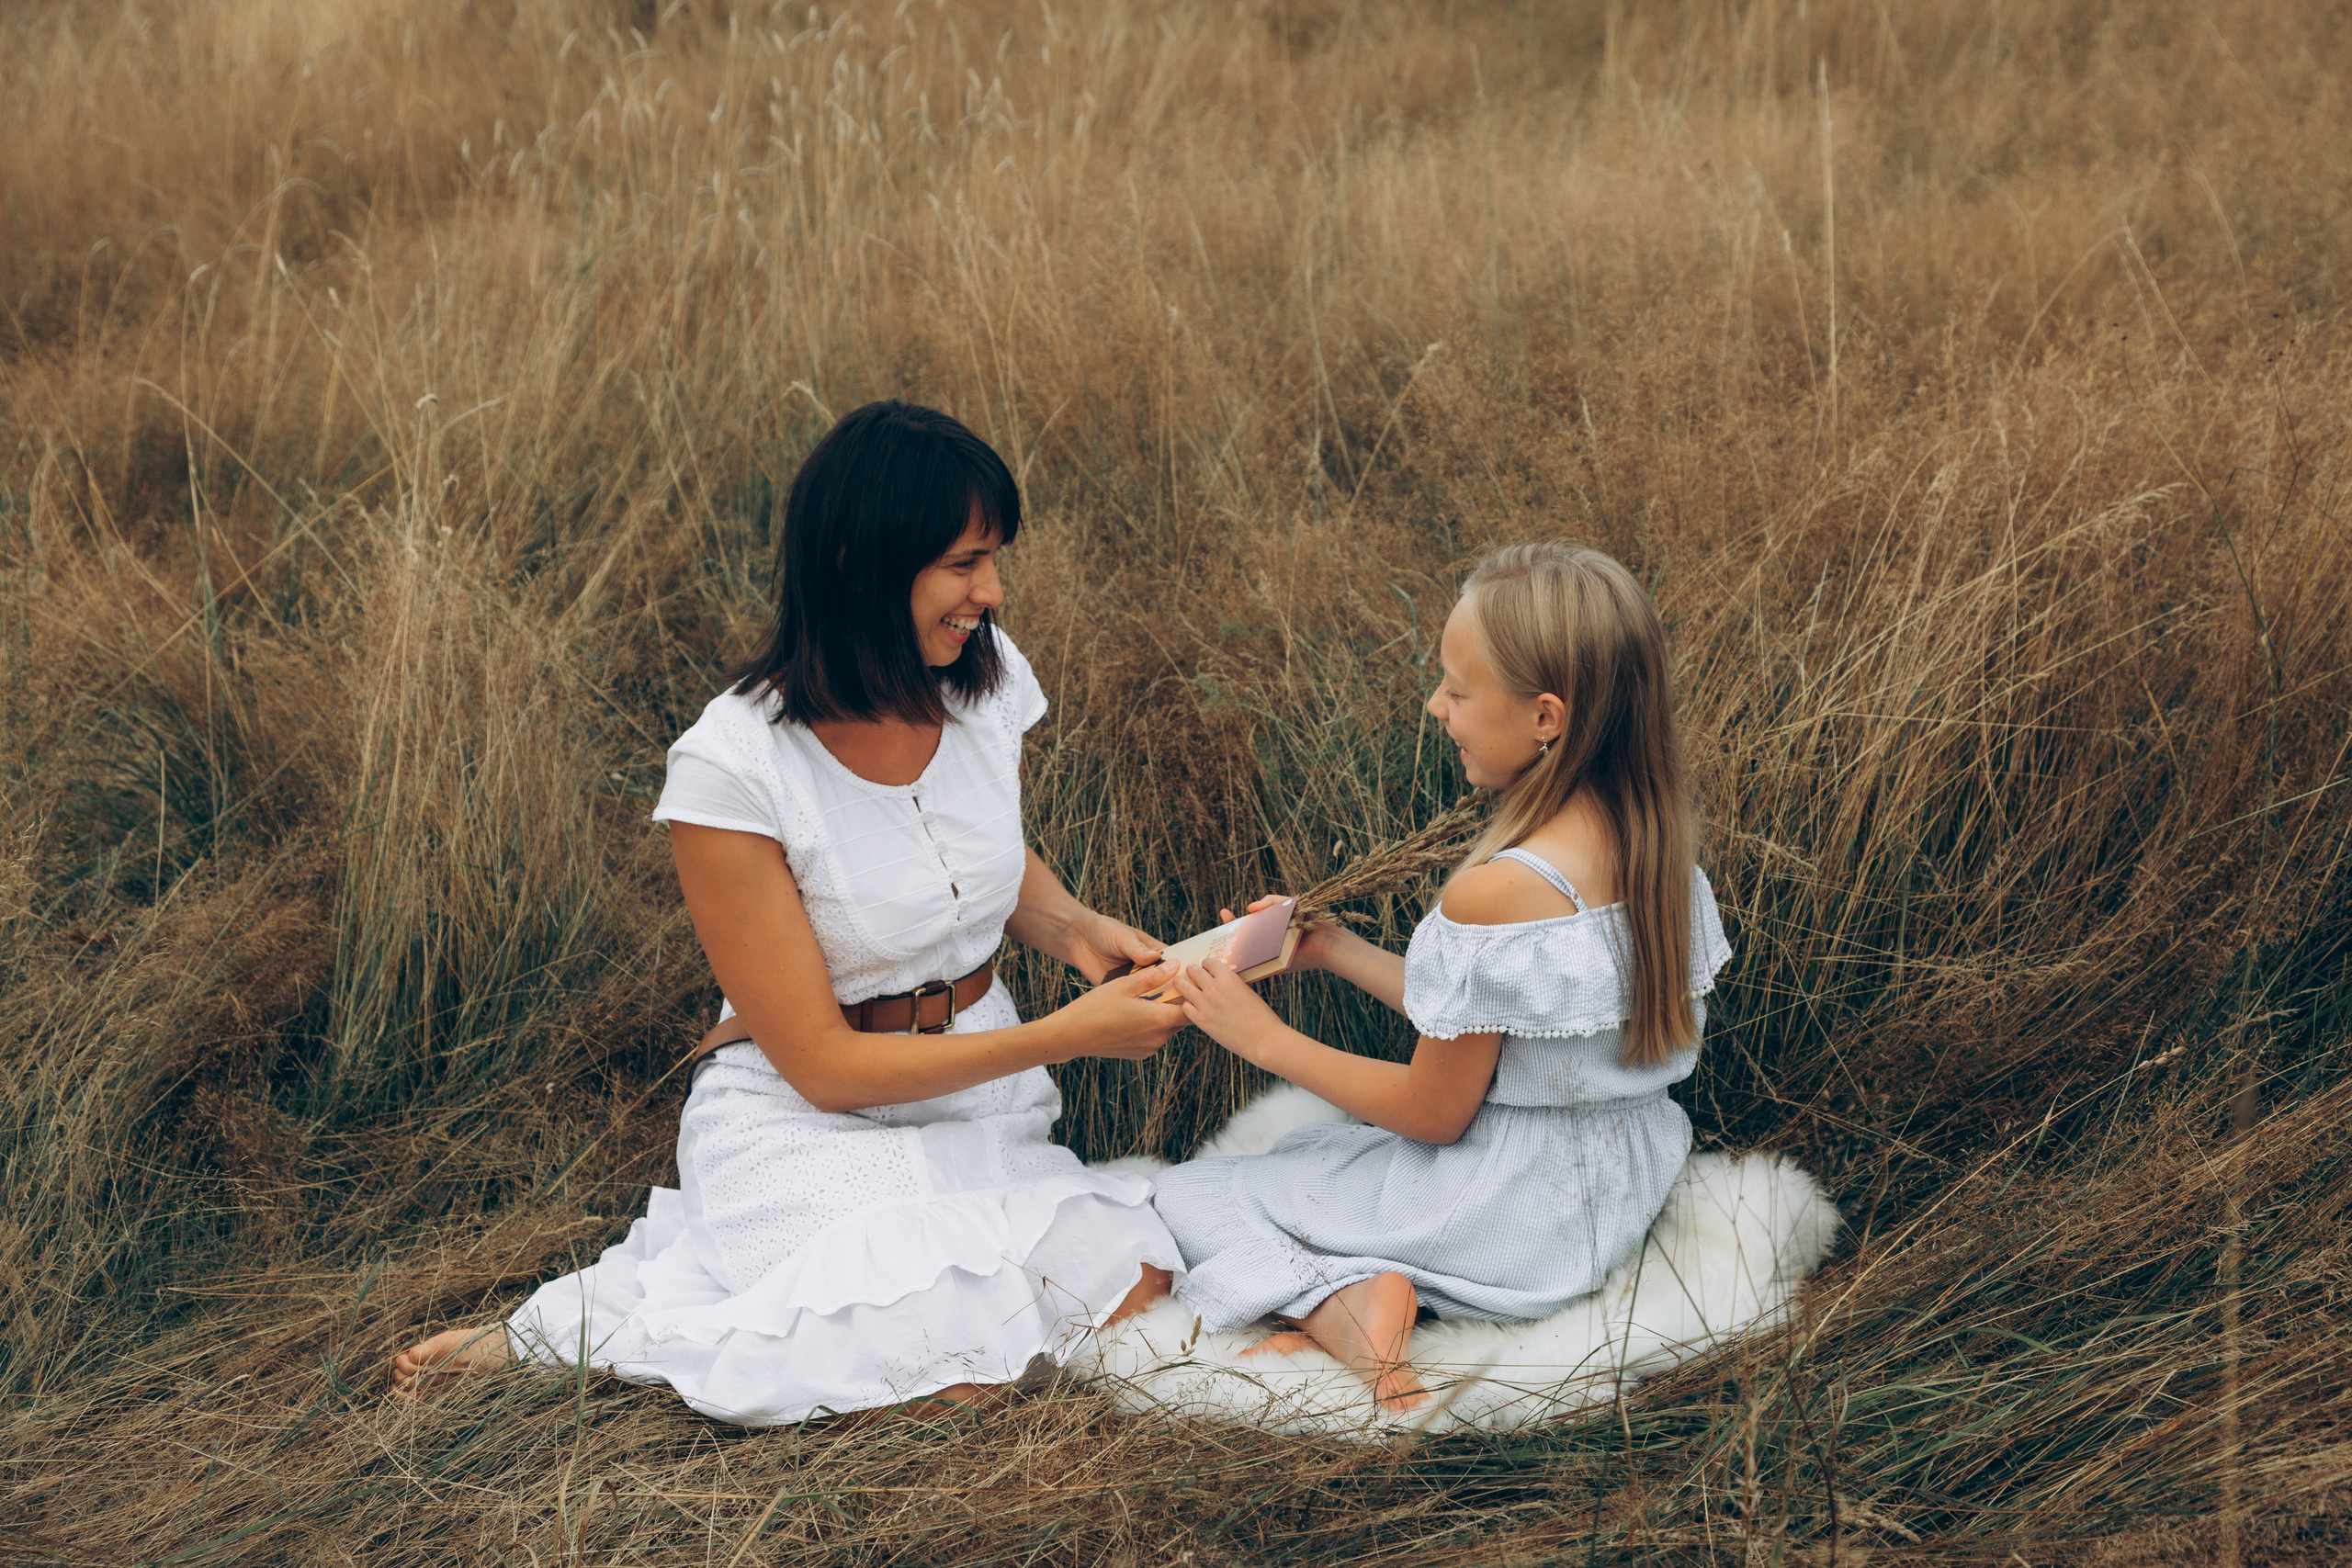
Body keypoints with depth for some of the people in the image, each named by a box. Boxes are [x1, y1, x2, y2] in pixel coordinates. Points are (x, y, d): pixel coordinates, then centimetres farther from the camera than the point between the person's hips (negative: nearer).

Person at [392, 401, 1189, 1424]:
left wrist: (1069, 927, -2)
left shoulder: (987, 674, -3)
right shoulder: (730, 770, -21)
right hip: (804, 1122, -6)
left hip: (979, 1097, 6)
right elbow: (823, 1065, -18)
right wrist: (1069, 1036, -21)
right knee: (951, 1372, -27)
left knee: (1133, 1300, -19)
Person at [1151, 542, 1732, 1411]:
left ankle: (1342, 1302, -14)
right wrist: (1334, 948, 10)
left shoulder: (1493, 894, -30)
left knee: (1191, 1192, 10)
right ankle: (1343, 1290, 0)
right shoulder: (1656, 843, -5)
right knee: (1308, 1148, 29)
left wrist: (1265, 1038, -9)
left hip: (1512, 1221, -8)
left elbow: (1435, 1113, -17)